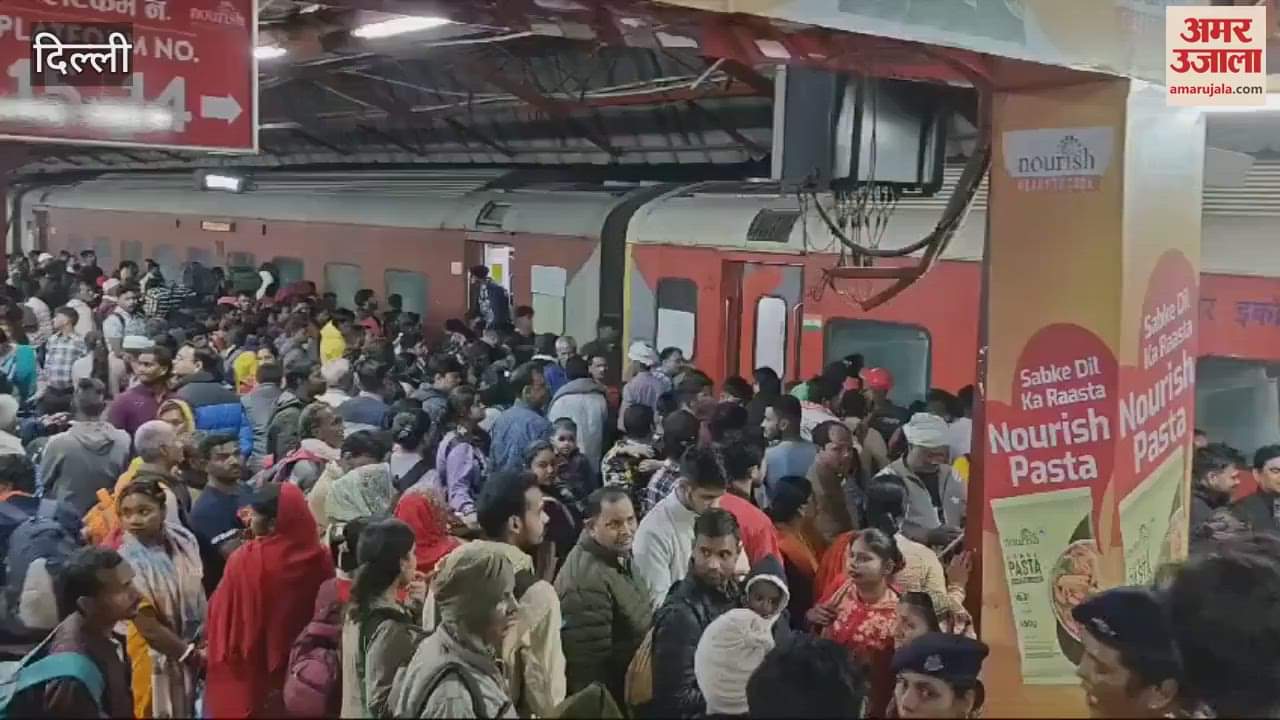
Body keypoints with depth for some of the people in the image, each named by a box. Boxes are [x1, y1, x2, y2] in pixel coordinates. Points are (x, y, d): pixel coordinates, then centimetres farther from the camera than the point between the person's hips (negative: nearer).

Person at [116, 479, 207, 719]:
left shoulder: (182, 541, -8)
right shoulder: (126, 562, -23)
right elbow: (148, 627, -21)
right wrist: (191, 655, -17)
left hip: (197, 645, 5)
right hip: (158, 652, -5)